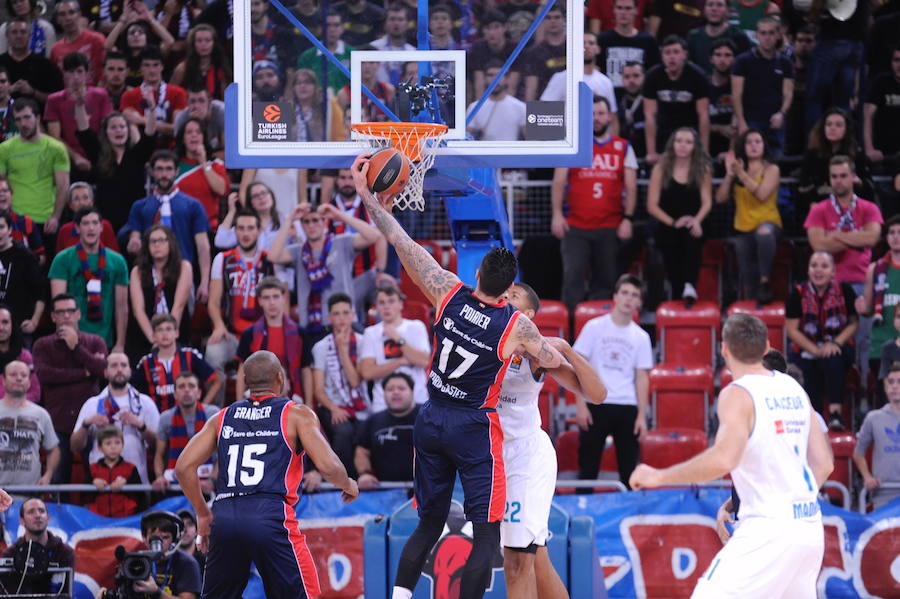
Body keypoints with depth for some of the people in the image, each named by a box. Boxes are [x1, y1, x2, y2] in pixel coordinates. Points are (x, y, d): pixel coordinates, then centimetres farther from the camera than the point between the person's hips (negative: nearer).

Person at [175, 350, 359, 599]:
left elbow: (183, 467, 12)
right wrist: (348, 485, 18)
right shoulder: (297, 415, 6)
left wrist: (203, 514, 22)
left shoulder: (223, 418, 18)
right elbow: (328, 467, -3)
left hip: (225, 516, 4)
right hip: (271, 516, -4)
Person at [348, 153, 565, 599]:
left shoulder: (450, 293, -7)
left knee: (430, 521, 16)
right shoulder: (516, 326, -11)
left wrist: (367, 196, 4)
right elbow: (553, 361, 7)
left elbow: (404, 245, -3)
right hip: (474, 428, -4)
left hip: (431, 421, 4)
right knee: (487, 532, 0)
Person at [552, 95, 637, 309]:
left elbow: (631, 187, 7)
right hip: (576, 226, -1)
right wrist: (557, 214, -6)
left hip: (610, 227, 1)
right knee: (572, 277, -10)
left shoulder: (623, 148, 11)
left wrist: (628, 219, -4)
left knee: (606, 281, 4)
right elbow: (558, 182, 5)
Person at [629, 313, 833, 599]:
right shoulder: (794, 388, 14)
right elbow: (824, 464, 16)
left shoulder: (738, 394, -9)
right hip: (810, 529, 8)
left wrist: (660, 477, -17)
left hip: (769, 531, -8)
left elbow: (724, 459, -26)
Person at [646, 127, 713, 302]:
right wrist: (673, 222, -11)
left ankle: (690, 286, -50)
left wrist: (696, 220, -17)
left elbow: (707, 202, 3)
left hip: (693, 227, -1)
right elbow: (652, 206, 2)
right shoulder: (661, 169, 5)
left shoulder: (702, 170, 7)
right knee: (673, 271, -12)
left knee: (691, 236, -35)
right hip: (667, 229, 1)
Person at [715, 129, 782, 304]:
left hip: (768, 222, -4)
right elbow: (720, 198, 2)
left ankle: (765, 281, -37)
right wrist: (730, 174, -8)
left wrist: (742, 174, -16)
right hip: (743, 229, 4)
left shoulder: (771, 169, 0)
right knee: (748, 282, 5)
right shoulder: (737, 169, 9)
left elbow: (762, 194, -18)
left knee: (764, 232, -42)